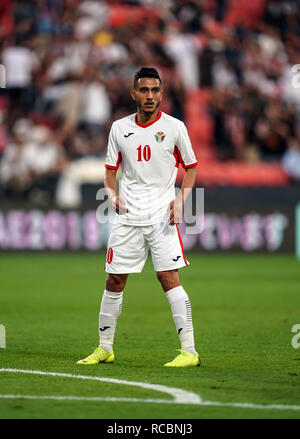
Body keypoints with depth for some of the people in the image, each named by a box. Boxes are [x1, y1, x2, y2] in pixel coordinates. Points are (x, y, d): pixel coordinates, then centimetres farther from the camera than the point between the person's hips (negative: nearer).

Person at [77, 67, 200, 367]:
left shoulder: (174, 127, 0)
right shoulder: (119, 128, 7)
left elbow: (190, 168, 8)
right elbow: (110, 170, 15)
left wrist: (180, 200, -7)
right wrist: (113, 195, -5)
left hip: (162, 217, -3)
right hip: (127, 217, 3)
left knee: (169, 278, -13)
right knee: (114, 281, 5)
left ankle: (189, 351, -12)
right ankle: (104, 348, 19)